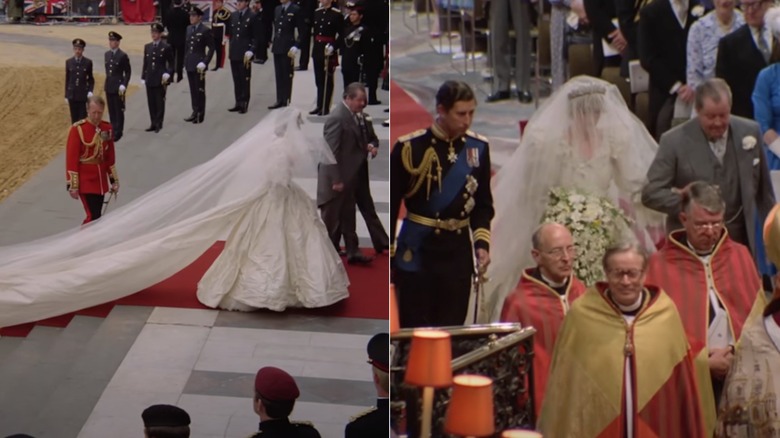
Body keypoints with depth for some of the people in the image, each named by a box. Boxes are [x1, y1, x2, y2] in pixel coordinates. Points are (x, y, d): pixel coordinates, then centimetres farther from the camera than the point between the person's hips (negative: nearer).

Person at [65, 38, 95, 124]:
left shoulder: (88, 62, -1)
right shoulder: (69, 62, 4)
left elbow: (90, 79, 8)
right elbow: (67, 79, 8)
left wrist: (90, 91, -6)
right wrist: (66, 95, 7)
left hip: (84, 95, -2)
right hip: (72, 95, 2)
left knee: (83, 118, -4)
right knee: (74, 118, 6)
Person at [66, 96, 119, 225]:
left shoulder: (107, 128, 5)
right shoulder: (77, 129, -13)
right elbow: (71, 158, -13)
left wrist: (114, 180, 14)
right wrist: (73, 185, -14)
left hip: (101, 181, 6)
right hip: (85, 182, -6)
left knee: (96, 216, 12)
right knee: (93, 217, -12)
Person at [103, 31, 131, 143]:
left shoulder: (123, 56, -9)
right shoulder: (107, 54, 10)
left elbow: (128, 72, -6)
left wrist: (123, 86, -13)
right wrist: (106, 84, 15)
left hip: (118, 87, -6)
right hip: (109, 86, 6)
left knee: (119, 110, 0)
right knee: (111, 110, 10)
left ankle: (118, 132, 6)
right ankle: (113, 130, 18)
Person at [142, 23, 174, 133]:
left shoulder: (166, 47, -3)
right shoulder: (147, 47, 11)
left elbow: (171, 64, 1)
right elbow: (145, 63, 14)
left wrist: (168, 74, -13)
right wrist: (143, 77, 10)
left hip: (160, 80, -5)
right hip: (150, 79, 5)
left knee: (160, 102, 0)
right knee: (151, 103, 7)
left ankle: (158, 124, 6)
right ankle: (153, 123, 14)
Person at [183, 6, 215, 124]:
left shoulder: (205, 30, -10)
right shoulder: (189, 29, 11)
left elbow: (211, 48, -9)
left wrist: (205, 62, -15)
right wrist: (186, 60, 11)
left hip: (199, 64, -7)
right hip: (189, 63, 7)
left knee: (200, 90, 0)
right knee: (193, 89, 11)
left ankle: (200, 115, 6)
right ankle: (195, 112, 18)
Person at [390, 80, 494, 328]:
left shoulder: (478, 147, 3)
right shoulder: (410, 147, -10)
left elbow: (483, 204, 10)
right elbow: (391, 205, -5)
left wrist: (482, 242, -2)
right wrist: (387, 255, -5)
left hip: (459, 251, 4)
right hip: (416, 252, -3)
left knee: (453, 330, 8)